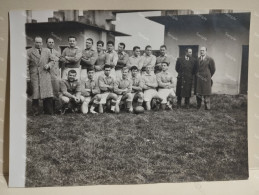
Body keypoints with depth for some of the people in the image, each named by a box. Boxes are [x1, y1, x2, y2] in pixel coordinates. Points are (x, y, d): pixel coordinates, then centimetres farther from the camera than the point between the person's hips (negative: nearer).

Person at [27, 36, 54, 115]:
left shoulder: (47, 51, 18)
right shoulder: (29, 52, 10)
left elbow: (52, 61, 19)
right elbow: (26, 63, 5)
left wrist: (48, 65, 0)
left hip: (45, 74, 2)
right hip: (34, 75, -2)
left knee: (48, 94, -3)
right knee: (35, 93, -3)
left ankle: (48, 111, 6)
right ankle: (36, 111, 7)